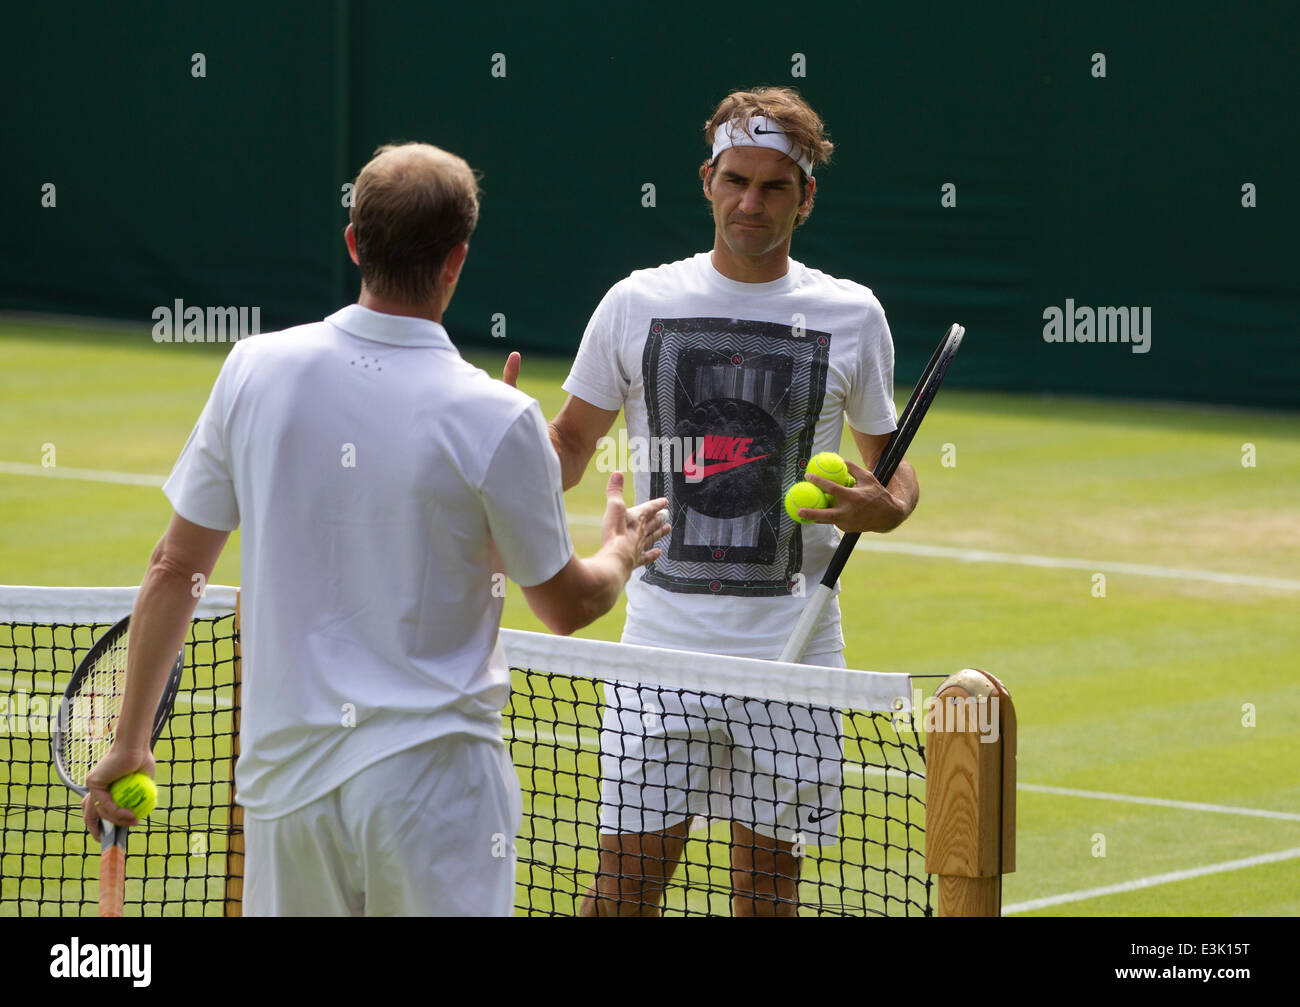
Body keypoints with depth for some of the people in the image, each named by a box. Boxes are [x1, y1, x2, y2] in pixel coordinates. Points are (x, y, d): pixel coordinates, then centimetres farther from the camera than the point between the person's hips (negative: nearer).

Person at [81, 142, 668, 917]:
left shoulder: (255, 371, -3)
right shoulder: (496, 421, -12)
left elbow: (176, 570, 4)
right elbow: (568, 605, 2)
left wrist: (131, 739, 16)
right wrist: (621, 553, 26)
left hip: (285, 780, 3)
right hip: (433, 785, -3)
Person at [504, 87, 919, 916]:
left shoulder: (850, 316, 4)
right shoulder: (638, 304, 4)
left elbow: (892, 467, 14)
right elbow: (573, 444, 11)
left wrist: (885, 507, -9)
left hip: (791, 652, 0)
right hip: (661, 648, 0)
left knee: (769, 887, 5)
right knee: (626, 881, -3)